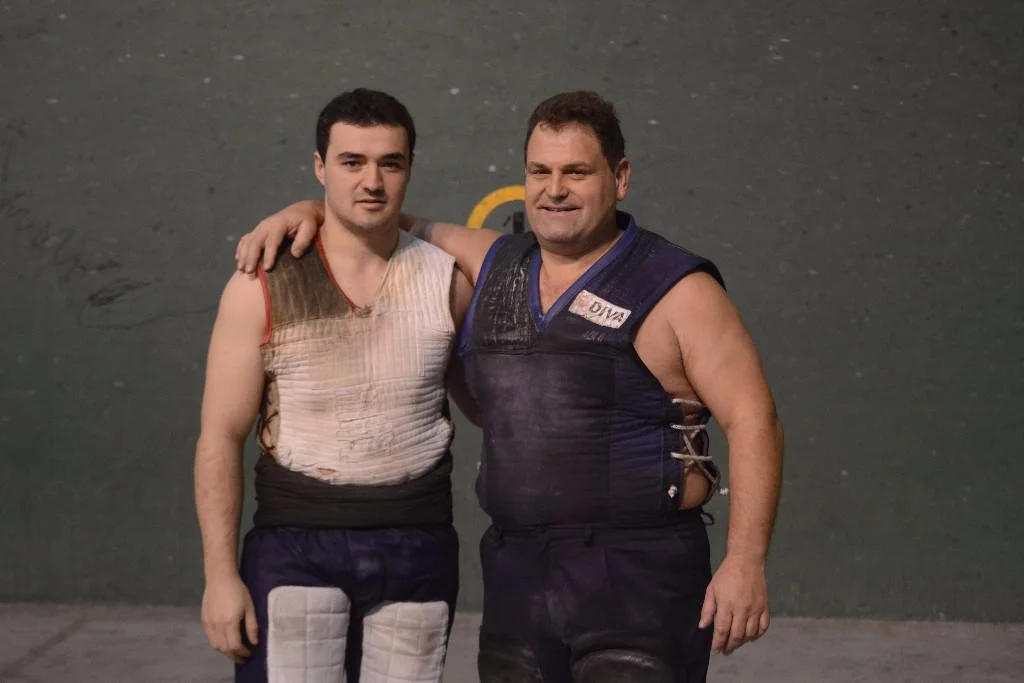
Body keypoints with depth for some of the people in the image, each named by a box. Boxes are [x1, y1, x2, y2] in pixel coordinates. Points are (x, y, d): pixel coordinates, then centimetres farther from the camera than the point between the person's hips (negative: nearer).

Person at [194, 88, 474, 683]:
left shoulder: (447, 279, 3)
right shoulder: (264, 288, -3)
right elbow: (221, 438, -3)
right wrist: (221, 574, -7)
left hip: (417, 545, 2)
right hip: (296, 545, -2)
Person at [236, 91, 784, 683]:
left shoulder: (677, 292, -4)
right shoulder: (492, 266, 13)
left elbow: (753, 419, -9)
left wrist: (746, 562, -17)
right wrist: (310, 209, 8)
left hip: (639, 580, -5)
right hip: (516, 576, 5)